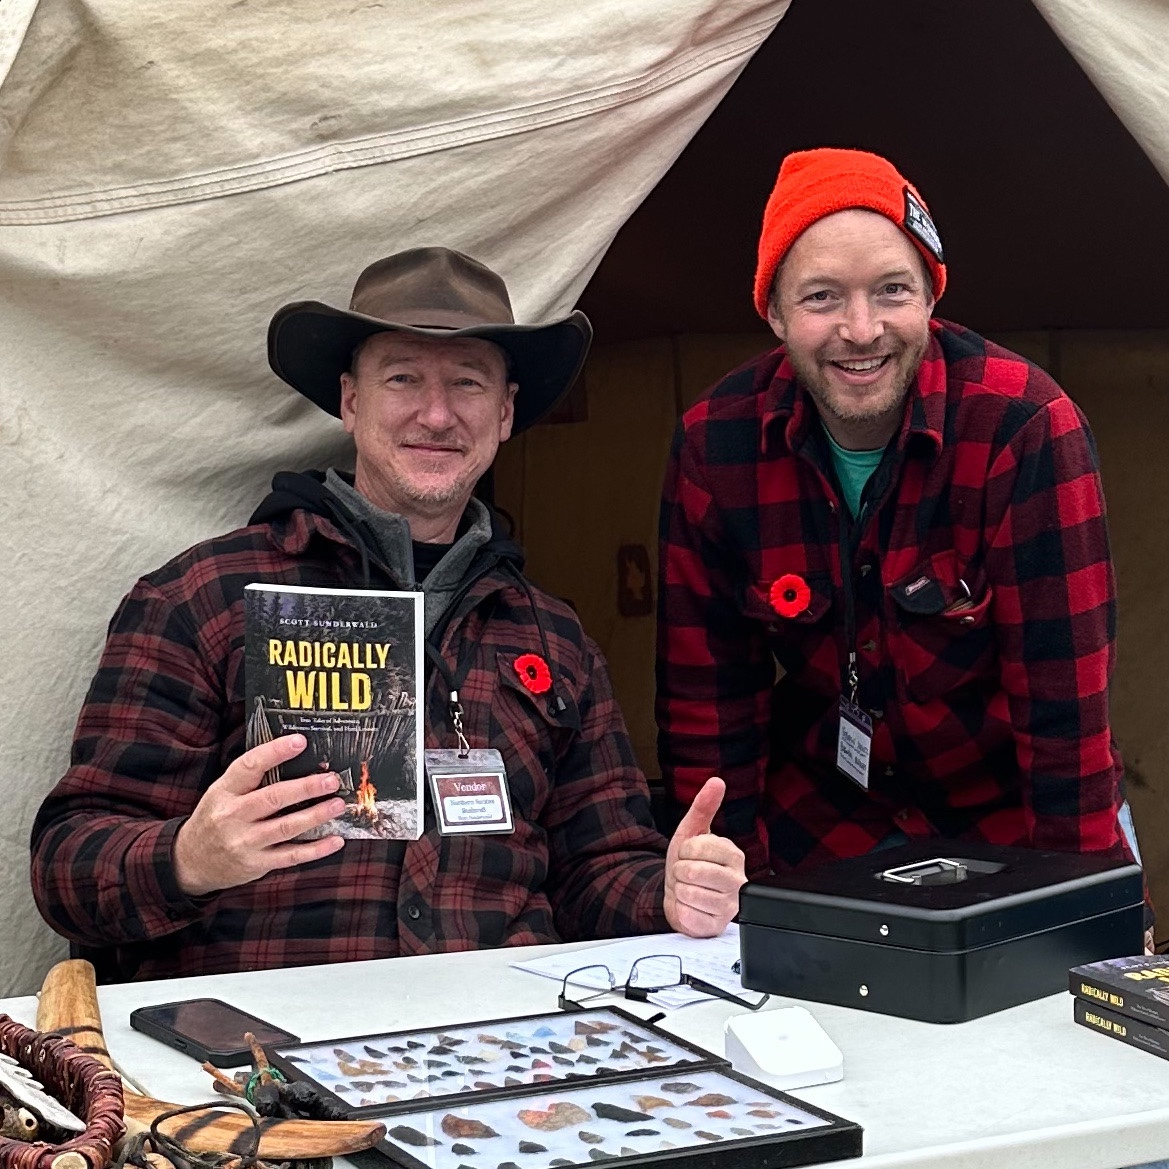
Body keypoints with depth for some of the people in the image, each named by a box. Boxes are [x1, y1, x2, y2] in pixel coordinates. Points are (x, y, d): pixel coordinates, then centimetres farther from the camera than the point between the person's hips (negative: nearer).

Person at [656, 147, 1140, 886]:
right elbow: (707, 699, -7)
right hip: (821, 821, 2)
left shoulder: (1026, 427, -23)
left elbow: (1065, 702, -22)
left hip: (1015, 812, -2)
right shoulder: (713, 445, -13)